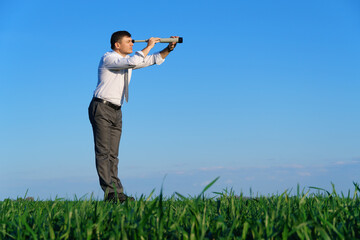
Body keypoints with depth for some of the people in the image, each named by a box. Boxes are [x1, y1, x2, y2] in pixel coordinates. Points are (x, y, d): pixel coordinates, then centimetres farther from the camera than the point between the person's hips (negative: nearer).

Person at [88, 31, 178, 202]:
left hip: (116, 111, 9)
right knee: (103, 152, -11)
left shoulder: (127, 60, 17)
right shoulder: (108, 58, -9)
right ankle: (110, 192, -16)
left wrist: (169, 48, 4)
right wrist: (148, 46, -13)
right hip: (101, 108, -8)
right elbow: (134, 62, -24)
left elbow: (154, 60, 19)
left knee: (113, 154, 4)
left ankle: (117, 193, 0)